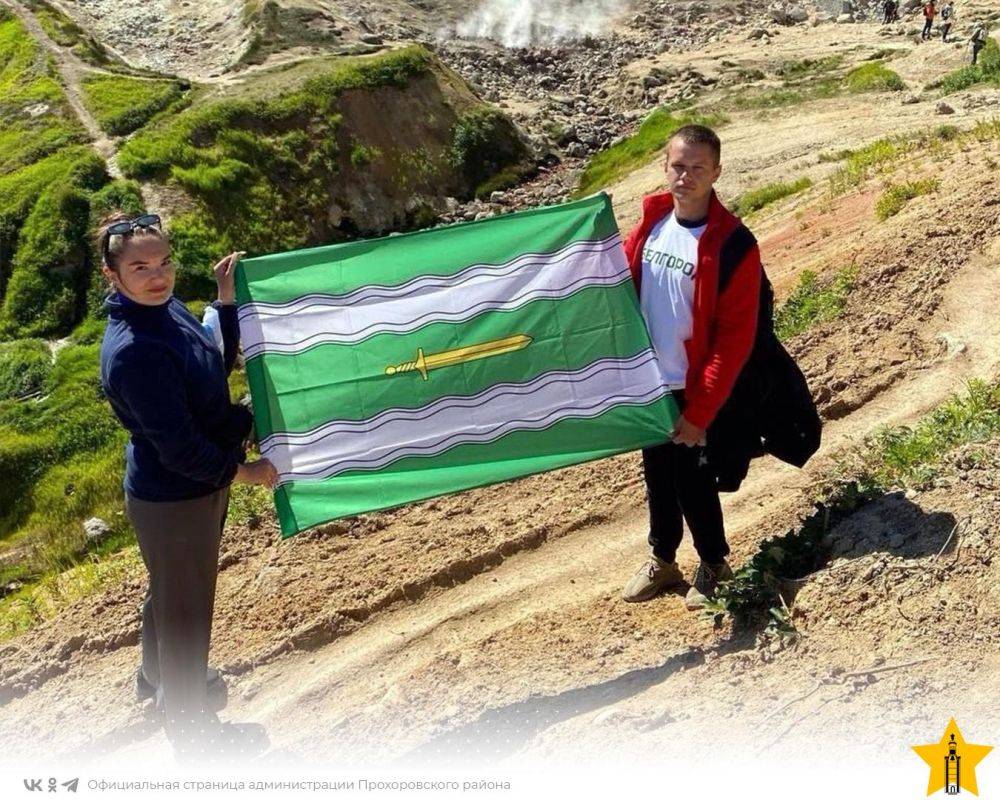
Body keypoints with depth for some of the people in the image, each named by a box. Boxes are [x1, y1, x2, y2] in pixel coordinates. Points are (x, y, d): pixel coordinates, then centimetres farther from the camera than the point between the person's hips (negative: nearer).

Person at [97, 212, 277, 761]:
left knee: (171, 592, 30)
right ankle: (192, 729, 33)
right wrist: (243, 472, -16)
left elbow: (215, 369, 7)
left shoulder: (167, 309, -5)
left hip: (198, 483, 9)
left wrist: (226, 301, -2)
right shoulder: (133, 350, -32)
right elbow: (176, 447, -28)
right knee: (185, 609, 11)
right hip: (173, 500, -9)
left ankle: (159, 676, 57)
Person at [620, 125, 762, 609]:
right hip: (646, 381, 5)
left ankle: (713, 565, 29)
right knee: (657, 472, 18)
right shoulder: (651, 222, 0)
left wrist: (699, 412, -17)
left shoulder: (732, 245, -17)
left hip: (691, 391, -5)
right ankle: (662, 560, 37)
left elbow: (735, 339, -17)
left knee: (691, 477, 6)